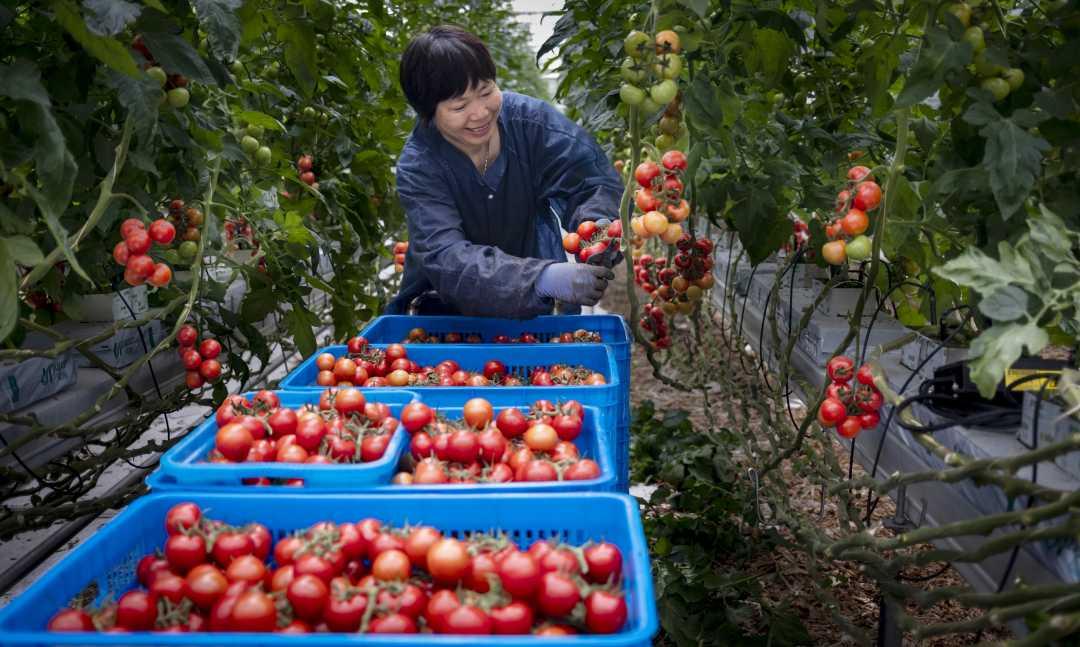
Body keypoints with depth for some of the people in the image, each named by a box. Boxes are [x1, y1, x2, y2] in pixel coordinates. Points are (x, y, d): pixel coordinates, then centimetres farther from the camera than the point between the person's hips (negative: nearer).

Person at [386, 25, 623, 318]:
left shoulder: (532, 119, -16)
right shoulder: (417, 168, -22)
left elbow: (592, 177, -19)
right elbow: (444, 257, -35)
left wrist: (597, 221, -45)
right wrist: (545, 278, -50)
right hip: (447, 309, -1)